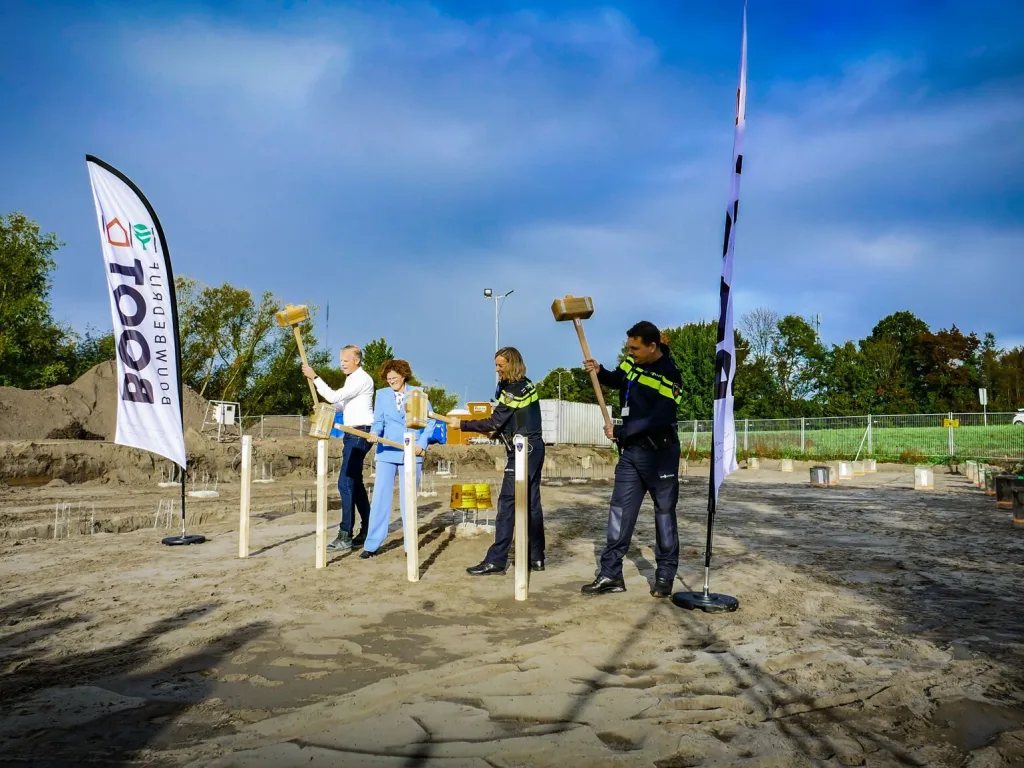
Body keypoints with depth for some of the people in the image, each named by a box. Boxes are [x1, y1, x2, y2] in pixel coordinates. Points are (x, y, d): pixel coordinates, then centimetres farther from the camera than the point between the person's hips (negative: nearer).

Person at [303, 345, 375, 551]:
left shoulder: (362, 379, -13)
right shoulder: (352, 379, 18)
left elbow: (335, 397, -20)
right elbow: (344, 405, 23)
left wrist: (314, 377, -16)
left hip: (359, 434, -11)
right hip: (352, 434, 11)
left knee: (346, 483, -13)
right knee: (355, 482, 13)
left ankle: (345, 535, -12)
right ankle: (367, 530, 20)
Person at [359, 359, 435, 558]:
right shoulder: (382, 394, 7)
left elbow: (430, 421, 4)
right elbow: (378, 421, 3)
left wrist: (422, 444, -6)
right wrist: (374, 433, -18)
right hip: (387, 452, 1)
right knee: (380, 497, -3)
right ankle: (372, 545, 1)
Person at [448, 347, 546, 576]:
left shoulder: (512, 391, -16)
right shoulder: (527, 385, 11)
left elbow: (493, 422, -19)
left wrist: (462, 424, -14)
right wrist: (502, 431, 9)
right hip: (534, 448, 9)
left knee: (507, 504, -8)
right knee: (532, 503, 11)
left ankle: (496, 561, -6)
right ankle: (536, 557, 15)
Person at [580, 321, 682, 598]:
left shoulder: (669, 376, -17)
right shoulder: (632, 363, 3)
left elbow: (659, 419, -25)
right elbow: (618, 380, 25)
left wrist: (620, 431, -23)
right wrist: (600, 372, 4)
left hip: (660, 454, -6)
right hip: (630, 451, 6)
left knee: (664, 514, 7)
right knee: (620, 512, 5)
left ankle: (665, 575, 18)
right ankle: (610, 574, 10)